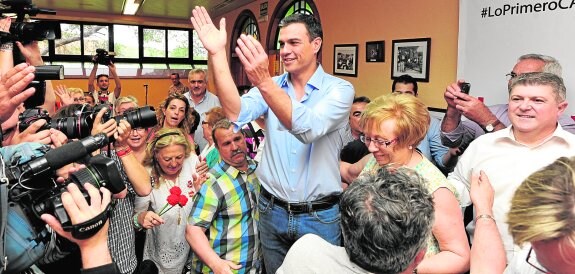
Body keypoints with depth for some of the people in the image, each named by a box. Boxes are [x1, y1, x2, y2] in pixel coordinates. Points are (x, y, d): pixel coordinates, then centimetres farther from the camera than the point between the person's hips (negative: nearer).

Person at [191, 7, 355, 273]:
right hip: (272, 210, 3)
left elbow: (309, 129, -28)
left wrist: (263, 82, -38)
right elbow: (236, 114, -17)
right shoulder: (271, 86, 2)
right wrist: (217, 54, -22)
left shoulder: (339, 89, -10)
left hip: (319, 216, -3)